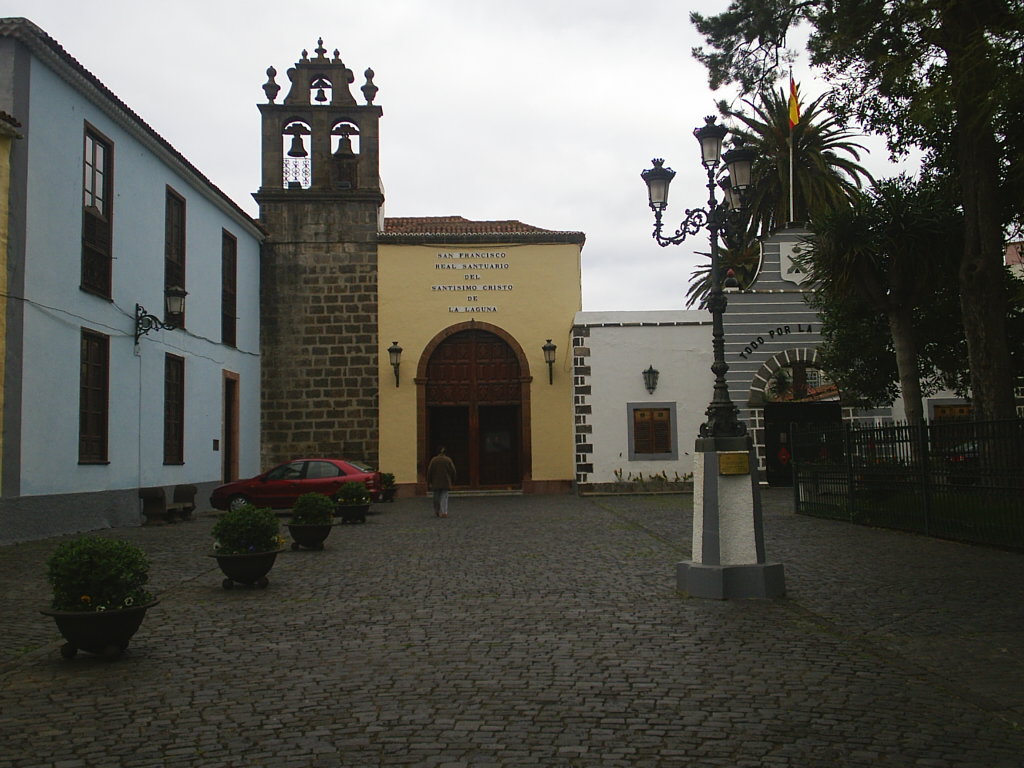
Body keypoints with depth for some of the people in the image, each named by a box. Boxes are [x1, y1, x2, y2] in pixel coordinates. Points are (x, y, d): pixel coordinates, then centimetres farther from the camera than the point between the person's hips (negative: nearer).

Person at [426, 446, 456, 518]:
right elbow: (453, 471, -1)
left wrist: (429, 482, 1)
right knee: (444, 497, 0)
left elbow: (429, 471, -5)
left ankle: (437, 512, 25)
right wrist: (452, 480, 12)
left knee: (436, 497, 13)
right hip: (446, 482, 0)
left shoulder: (433, 460, -3)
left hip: (436, 482, 0)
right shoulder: (448, 460, -1)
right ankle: (444, 512, -13)